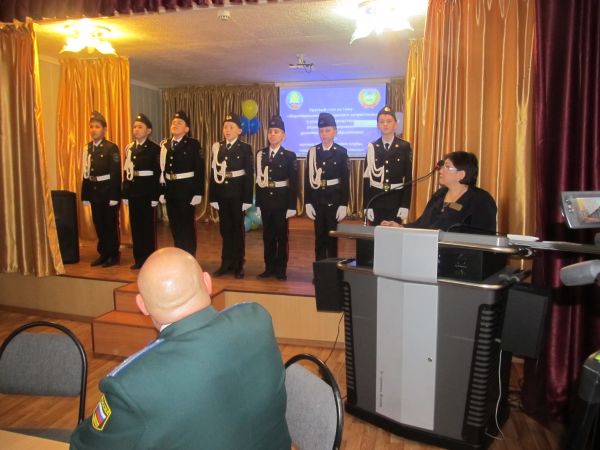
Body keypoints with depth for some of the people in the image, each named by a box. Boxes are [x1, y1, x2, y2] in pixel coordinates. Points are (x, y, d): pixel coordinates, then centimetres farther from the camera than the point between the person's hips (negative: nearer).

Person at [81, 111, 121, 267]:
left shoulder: (111, 148, -8)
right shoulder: (87, 148, 7)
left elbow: (116, 173, -13)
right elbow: (86, 173, 7)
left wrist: (114, 196, -18)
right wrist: (85, 194, 4)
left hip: (108, 191, -5)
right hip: (94, 192, 5)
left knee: (111, 224, 4)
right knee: (99, 224, 12)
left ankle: (113, 255, 15)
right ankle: (103, 253, 24)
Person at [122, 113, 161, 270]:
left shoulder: (154, 148, -6)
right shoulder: (129, 148, 12)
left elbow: (158, 173, -11)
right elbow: (126, 172, 10)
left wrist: (155, 196, -15)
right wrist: (125, 193, 5)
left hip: (147, 192, -6)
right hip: (133, 192, 6)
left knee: (148, 226, 2)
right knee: (135, 226, 10)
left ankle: (149, 259, 12)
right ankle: (139, 258, 20)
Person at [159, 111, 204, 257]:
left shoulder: (193, 144, -6)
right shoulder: (165, 145, 9)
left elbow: (200, 170, -10)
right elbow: (162, 170, 10)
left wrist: (198, 193, -15)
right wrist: (161, 191, 7)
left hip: (186, 189, -5)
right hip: (170, 190, 5)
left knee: (187, 224, 1)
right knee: (174, 225, 12)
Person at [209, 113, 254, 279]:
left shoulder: (245, 148, -2)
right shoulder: (217, 147, 7)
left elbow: (249, 175, -6)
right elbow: (214, 173, 5)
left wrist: (247, 199, -11)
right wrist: (213, 197, 0)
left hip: (237, 194, -3)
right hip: (221, 194, 3)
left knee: (238, 228, 6)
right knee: (225, 228, 10)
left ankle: (238, 265, 15)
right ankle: (226, 262, 20)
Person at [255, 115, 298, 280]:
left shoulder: (289, 156, -3)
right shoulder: (261, 154, 6)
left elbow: (293, 183, -6)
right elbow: (258, 180, 6)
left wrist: (292, 206, -10)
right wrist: (258, 203, 3)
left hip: (281, 201, -3)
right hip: (265, 200, 3)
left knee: (281, 235, 5)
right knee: (268, 235, 9)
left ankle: (281, 269, 15)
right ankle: (269, 267, 20)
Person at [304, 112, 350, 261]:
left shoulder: (341, 152, -3)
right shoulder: (312, 151, 4)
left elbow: (345, 180, -4)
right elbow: (307, 179, 4)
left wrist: (344, 205, -9)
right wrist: (308, 203, -2)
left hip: (334, 200, -2)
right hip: (317, 200, 2)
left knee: (332, 236, 4)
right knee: (319, 236, 8)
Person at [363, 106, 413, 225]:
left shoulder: (404, 147, -1)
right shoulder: (372, 147, 2)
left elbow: (408, 178, -2)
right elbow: (367, 178, 1)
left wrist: (405, 205, -7)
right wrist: (367, 206, -4)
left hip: (396, 202, -1)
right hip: (376, 202, 1)